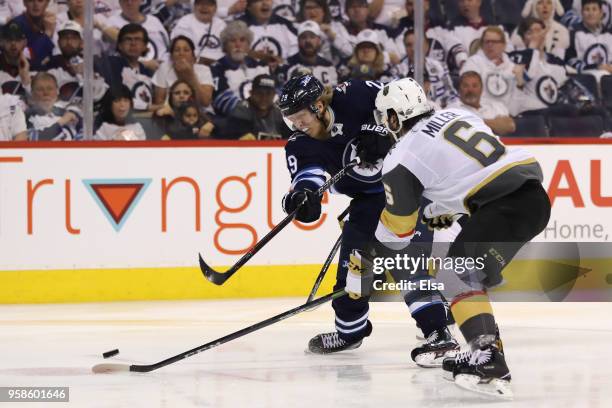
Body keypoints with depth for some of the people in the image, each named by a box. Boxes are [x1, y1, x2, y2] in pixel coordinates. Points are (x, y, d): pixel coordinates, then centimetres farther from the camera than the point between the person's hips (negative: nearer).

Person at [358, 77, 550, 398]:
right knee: (471, 271, 20)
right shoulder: (457, 115, 21)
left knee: (457, 275, -9)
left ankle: (489, 361, -25)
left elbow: (394, 231, 8)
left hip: (506, 204, -9)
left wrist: (360, 268, 22)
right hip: (534, 189, 9)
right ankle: (484, 350, 21)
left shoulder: (402, 158, 2)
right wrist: (441, 210, 46)